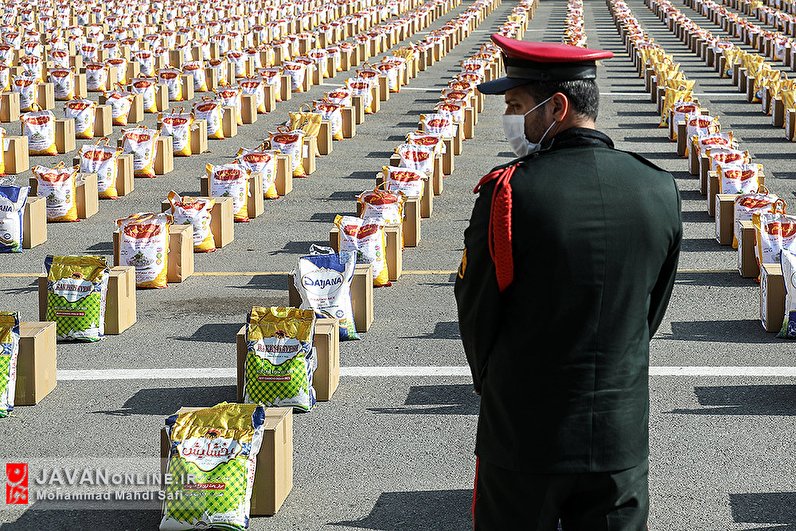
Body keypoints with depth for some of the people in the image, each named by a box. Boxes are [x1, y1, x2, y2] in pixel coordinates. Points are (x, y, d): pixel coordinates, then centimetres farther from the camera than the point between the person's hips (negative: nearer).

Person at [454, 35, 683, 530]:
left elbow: (475, 312, -6)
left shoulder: (510, 191, -17)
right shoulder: (661, 190, -4)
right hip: (622, 436, 4)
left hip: (523, 436, -3)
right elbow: (653, 309, 7)